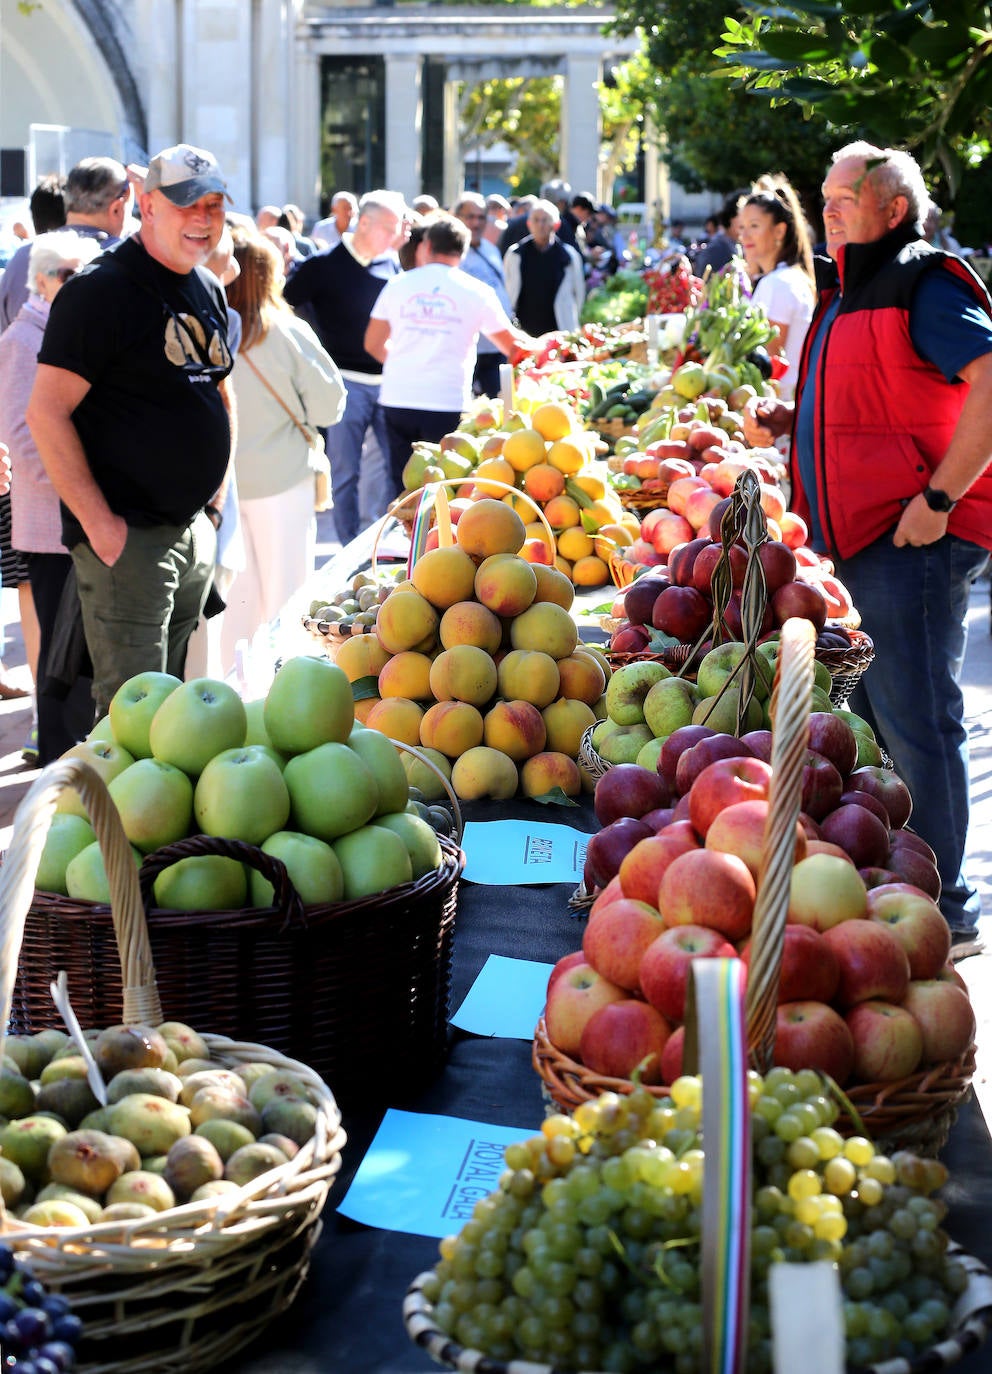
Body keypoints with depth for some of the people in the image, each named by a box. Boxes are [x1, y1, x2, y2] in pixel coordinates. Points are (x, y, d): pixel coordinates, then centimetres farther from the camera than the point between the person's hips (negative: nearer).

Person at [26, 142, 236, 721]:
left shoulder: (209, 290, 12)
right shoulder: (101, 289, -13)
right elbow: (47, 413, -17)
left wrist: (217, 497, 16)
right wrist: (100, 522, -19)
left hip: (195, 532, 8)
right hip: (128, 537, -8)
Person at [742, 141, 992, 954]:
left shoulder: (925, 285, -11)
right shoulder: (850, 293, 19)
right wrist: (786, 420, 12)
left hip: (910, 539, -10)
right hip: (850, 539, 10)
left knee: (913, 722, -6)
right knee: (867, 715, 16)